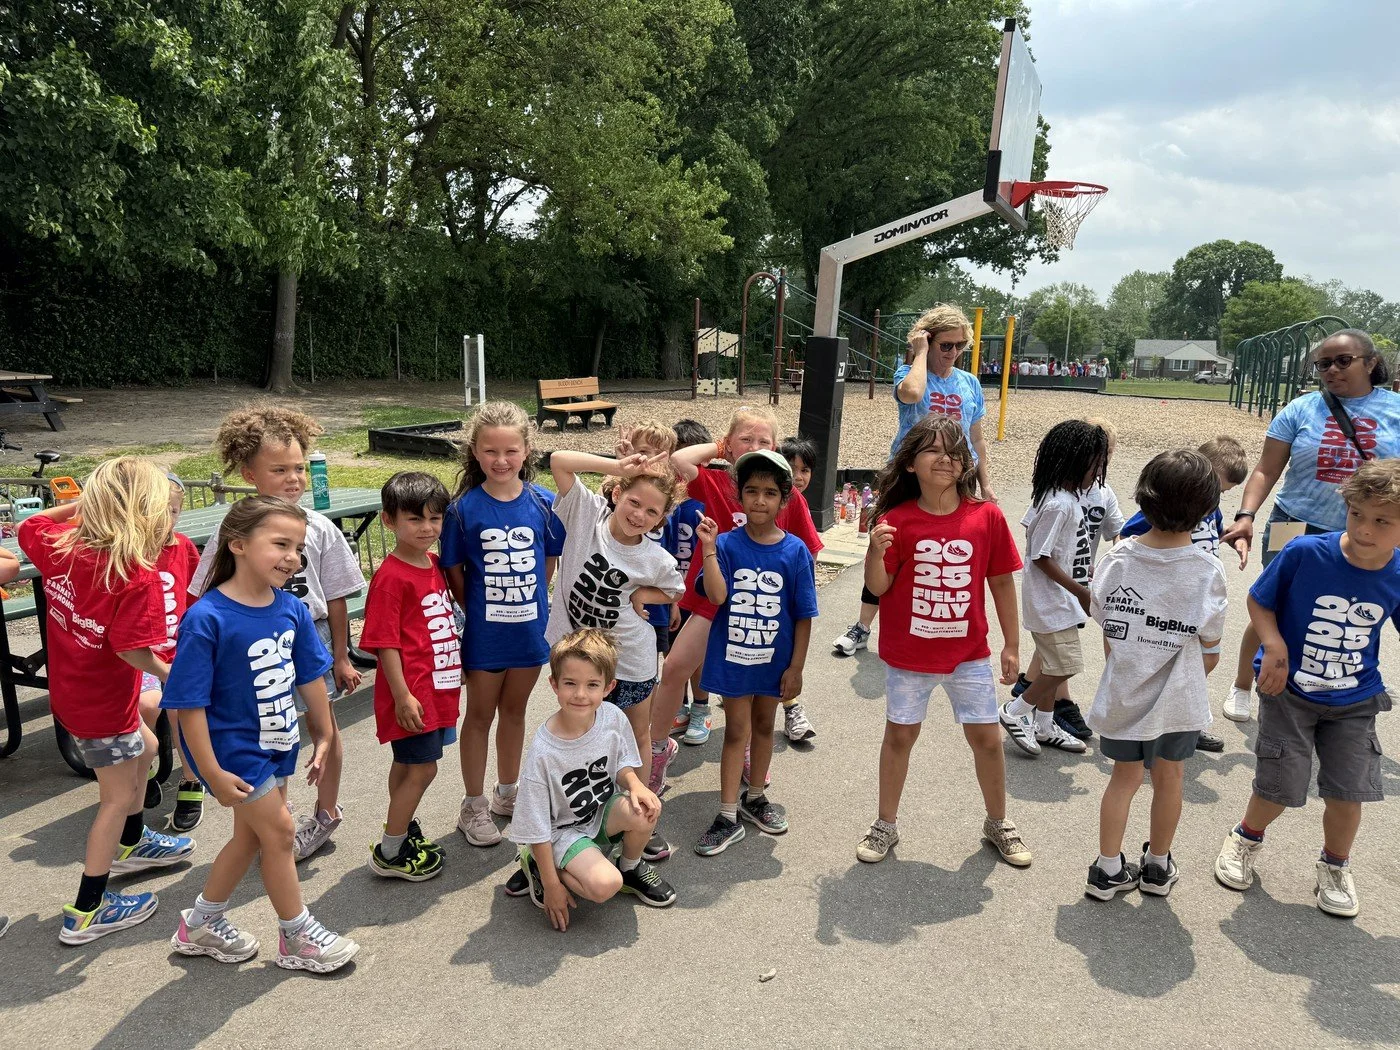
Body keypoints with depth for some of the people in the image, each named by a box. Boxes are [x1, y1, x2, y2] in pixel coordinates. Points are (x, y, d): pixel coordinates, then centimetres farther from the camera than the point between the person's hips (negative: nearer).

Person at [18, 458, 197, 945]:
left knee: (143, 748, 30)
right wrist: (169, 673, -13)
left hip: (68, 689, 9)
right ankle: (86, 912, 20)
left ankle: (131, 845, 52)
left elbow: (28, 527, 14)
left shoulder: (61, 543, -8)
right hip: (102, 703, -9)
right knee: (118, 796, 9)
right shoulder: (138, 575, -29)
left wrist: (77, 505, 7)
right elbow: (131, 648, -30)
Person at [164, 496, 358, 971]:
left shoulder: (291, 609, -6)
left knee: (250, 836, 19)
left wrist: (325, 737, 10)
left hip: (277, 741, 7)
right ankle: (297, 936, 22)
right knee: (279, 830, 1)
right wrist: (212, 773, -20)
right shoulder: (206, 618, -24)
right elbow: (190, 703, -21)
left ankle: (201, 923, 40)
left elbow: (310, 678, 5)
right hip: (233, 748, -7)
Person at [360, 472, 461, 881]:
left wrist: (456, 669, 20)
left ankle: (402, 828, 36)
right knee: (422, 768, -1)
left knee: (408, 763, 21)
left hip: (438, 686, 8)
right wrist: (402, 695, -20)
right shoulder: (391, 577, -18)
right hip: (412, 692, -8)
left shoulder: (435, 565, 8)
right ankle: (389, 854, 13)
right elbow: (384, 643, -19)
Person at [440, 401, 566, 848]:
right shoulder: (464, 508, -13)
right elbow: (453, 571, -4)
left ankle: (508, 794, 37)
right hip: (484, 632, -2)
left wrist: (532, 603, 3)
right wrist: (476, 611, -3)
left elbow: (549, 562, 5)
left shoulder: (544, 503, -7)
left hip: (530, 628, 3)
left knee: (514, 710, 19)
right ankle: (474, 806, 28)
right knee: (480, 714, 12)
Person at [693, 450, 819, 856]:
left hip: (774, 658, 1)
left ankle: (755, 797, 39)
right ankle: (728, 817, 16)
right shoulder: (727, 544, -10)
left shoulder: (795, 551, -9)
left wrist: (796, 668, -5)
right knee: (736, 731, 6)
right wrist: (708, 548, -31)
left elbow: (803, 616, -5)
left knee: (763, 725, 19)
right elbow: (717, 595, -23)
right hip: (732, 655, -1)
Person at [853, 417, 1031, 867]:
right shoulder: (897, 520, -11)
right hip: (908, 652, -1)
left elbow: (1001, 582, 0)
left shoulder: (987, 516, -8)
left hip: (969, 652, 1)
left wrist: (1011, 645, 2)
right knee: (900, 734, 12)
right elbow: (878, 587, -9)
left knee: (986, 736, 10)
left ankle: (997, 823, 34)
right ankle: (886, 824, 30)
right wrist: (877, 551, -29)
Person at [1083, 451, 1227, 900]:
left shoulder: (1116, 558, -9)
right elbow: (1209, 652, -6)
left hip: (1121, 693, 2)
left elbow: (1104, 625, 0)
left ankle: (1108, 870, 22)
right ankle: (1157, 867, 34)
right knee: (1169, 778, 17)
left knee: (1124, 777, 17)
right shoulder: (1207, 570, -15)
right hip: (1177, 698, -2)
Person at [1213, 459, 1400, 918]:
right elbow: (1259, 600, -8)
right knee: (1280, 788, 2)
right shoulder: (1305, 553, -22)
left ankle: (1335, 867, 35)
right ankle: (1246, 840, 35)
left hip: (1355, 701, 2)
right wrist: (1275, 646, -21)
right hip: (1290, 691, -2)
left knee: (1348, 792, 5)